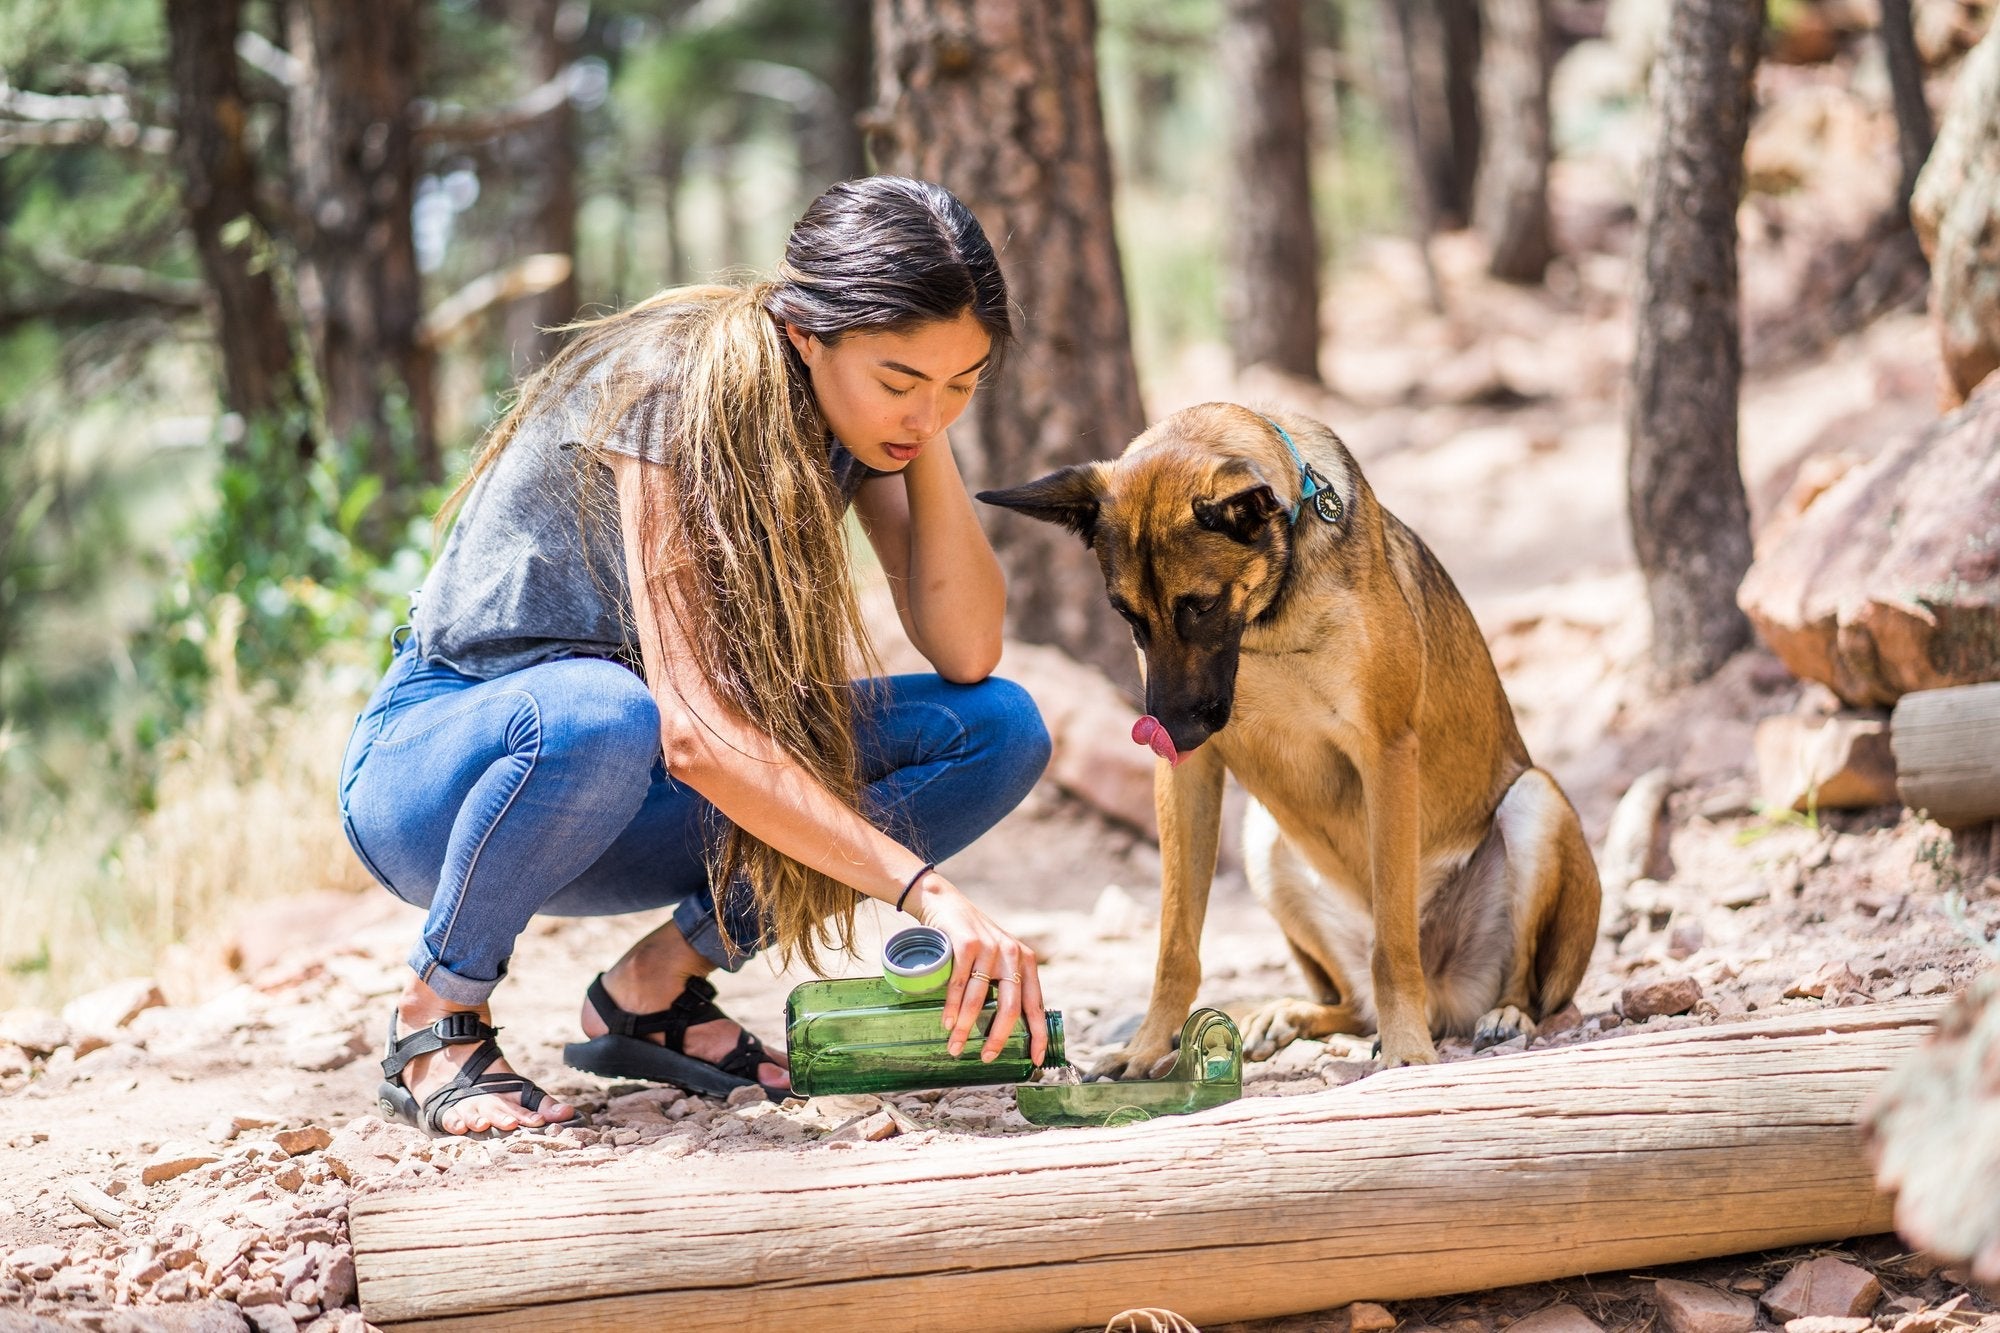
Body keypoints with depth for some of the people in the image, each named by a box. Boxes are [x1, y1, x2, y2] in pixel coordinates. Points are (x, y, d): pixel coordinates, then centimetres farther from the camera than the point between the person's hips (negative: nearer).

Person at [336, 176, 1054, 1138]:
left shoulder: (852, 416, -6)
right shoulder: (671, 397, -27)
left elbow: (967, 655, -12)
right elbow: (693, 733, -36)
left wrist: (926, 439, -20)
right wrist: (924, 890, -43)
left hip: (625, 805, 7)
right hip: (432, 768, -6)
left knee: (1001, 729, -11)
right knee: (599, 715, -43)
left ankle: (658, 986, -1)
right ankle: (435, 1021, -14)